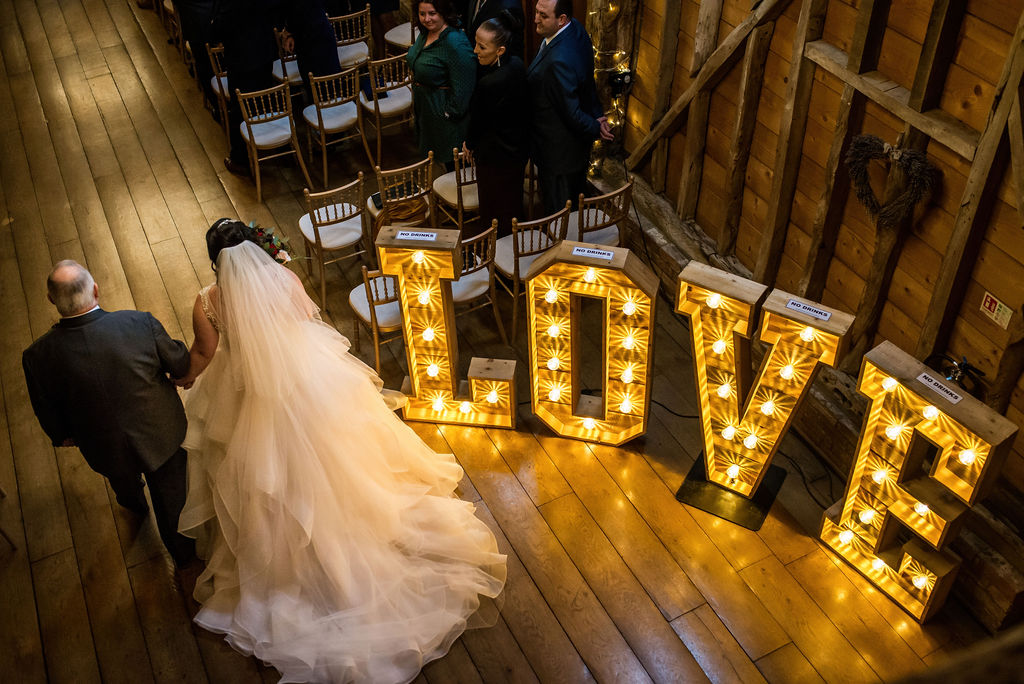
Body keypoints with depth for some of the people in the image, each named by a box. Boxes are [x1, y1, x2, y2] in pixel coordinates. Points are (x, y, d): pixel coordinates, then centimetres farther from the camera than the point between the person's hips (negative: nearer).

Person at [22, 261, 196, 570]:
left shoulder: (38, 356, -27)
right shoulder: (142, 324, -32)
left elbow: (50, 419, -11)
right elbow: (181, 365, -13)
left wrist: (64, 437, 12)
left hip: (106, 449, 2)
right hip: (163, 438, -1)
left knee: (123, 483, 39)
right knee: (172, 498, 27)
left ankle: (135, 504, 73)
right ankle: (185, 553, 52)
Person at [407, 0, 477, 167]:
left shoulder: (455, 42, -28)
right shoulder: (425, 33, 1)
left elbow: (462, 86, -27)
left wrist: (452, 112, -21)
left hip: (443, 108, -9)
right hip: (424, 104, 9)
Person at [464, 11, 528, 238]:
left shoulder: (490, 83, -35)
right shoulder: (517, 65, -10)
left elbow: (478, 120, -19)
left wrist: (469, 144, 2)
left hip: (495, 157, -9)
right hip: (519, 149, 9)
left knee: (495, 212, 15)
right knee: (513, 203, 28)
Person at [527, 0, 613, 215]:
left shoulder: (559, 61, -37)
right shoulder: (576, 29, -6)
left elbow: (571, 112, -28)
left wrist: (595, 128, -11)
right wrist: (597, 116, 6)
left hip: (558, 152, -10)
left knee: (557, 209, 13)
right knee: (575, 200, 30)